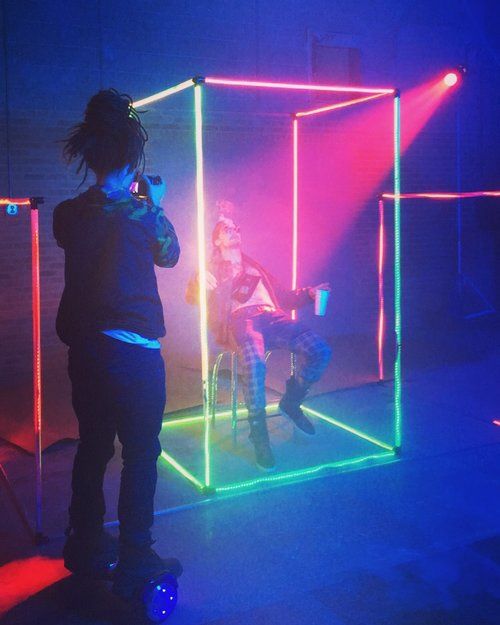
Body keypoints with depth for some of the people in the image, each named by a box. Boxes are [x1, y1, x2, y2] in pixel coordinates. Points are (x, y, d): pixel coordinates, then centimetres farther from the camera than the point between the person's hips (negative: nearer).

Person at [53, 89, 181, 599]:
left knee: (92, 446, 19)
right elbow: (169, 255, 8)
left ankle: (85, 544, 34)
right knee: (140, 455, 6)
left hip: (83, 348, 6)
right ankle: (134, 562, 15)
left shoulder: (67, 214, 1)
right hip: (134, 351, -6)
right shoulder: (144, 217, -11)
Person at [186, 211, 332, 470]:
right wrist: (200, 283, -18)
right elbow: (192, 296, 5)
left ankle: (291, 402, 3)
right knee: (254, 361, -39)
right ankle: (259, 433, -24)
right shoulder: (212, 269, 23)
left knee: (320, 351, -21)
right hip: (240, 319, -4)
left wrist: (308, 293, 14)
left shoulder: (255, 268, 36)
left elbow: (282, 296, 31)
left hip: (271, 316, 4)